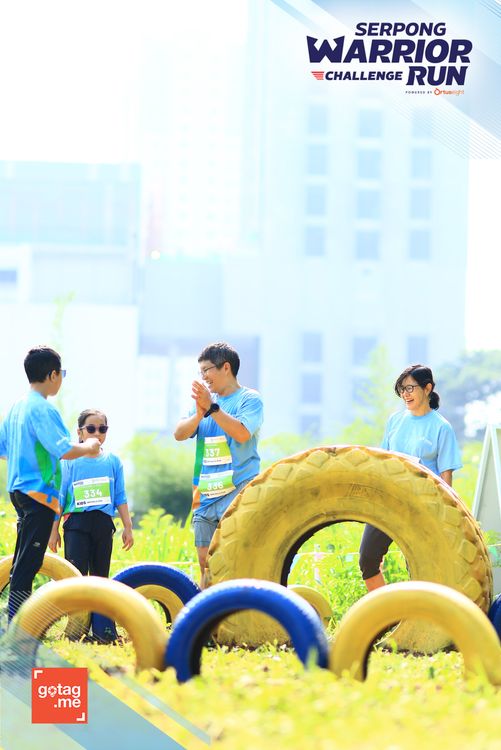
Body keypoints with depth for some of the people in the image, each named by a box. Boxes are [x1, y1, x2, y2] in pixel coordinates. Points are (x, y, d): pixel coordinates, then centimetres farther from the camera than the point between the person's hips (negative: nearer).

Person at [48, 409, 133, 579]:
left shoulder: (113, 461, 8)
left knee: (100, 576, 10)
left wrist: (128, 527, 8)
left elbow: (120, 497, 11)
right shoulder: (70, 461, 0)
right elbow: (60, 497, 2)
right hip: (77, 522, -3)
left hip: (103, 524, 3)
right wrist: (54, 530, 1)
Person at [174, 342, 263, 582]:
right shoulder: (204, 399, 17)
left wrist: (211, 408, -17)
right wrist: (199, 414, -10)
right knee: (206, 562, 5)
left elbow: (242, 433, -17)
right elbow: (179, 434, 8)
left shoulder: (249, 399, -1)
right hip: (206, 496, 7)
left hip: (238, 493, -7)